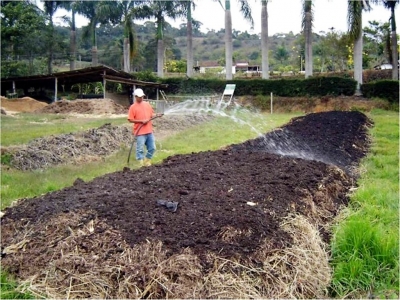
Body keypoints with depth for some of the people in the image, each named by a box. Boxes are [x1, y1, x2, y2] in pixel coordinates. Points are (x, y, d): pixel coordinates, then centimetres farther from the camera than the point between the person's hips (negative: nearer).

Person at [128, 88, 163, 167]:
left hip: (149, 131, 6)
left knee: (152, 148, 10)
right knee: (140, 150, -2)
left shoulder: (147, 104, 11)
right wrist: (141, 121, -16)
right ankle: (142, 165, 6)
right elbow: (130, 119, -8)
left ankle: (147, 162, 26)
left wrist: (156, 115, -4)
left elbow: (151, 114, 17)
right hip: (140, 132, -5)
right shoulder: (133, 107, -5)